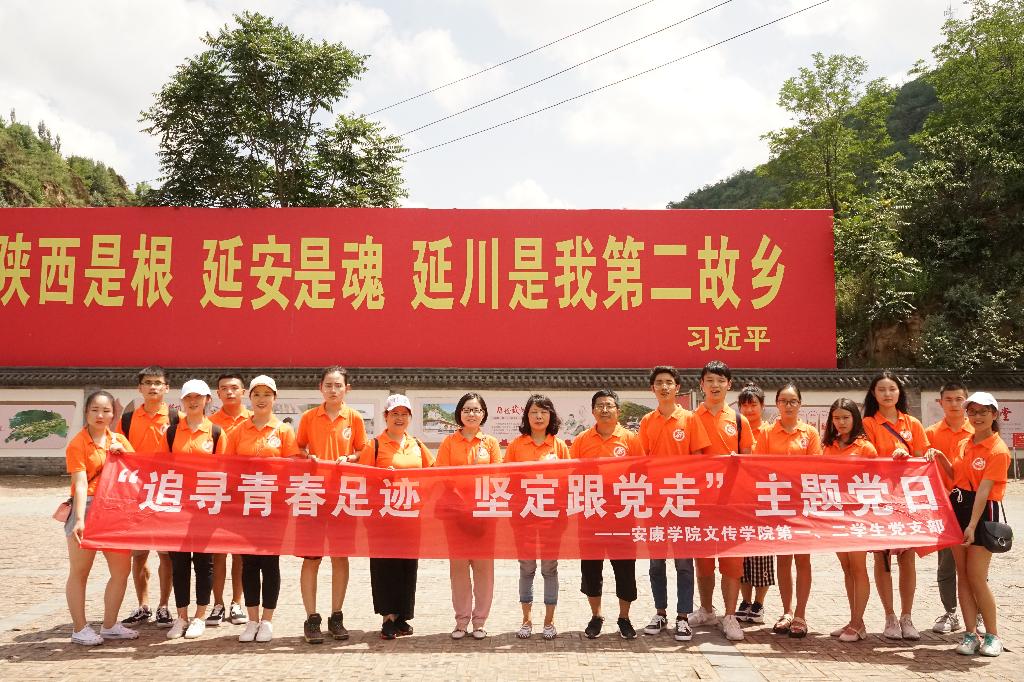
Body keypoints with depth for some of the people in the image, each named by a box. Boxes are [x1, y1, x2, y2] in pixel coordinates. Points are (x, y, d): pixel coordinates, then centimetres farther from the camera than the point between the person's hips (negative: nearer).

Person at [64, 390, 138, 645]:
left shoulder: (118, 440, 10)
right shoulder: (77, 444, -8)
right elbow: (81, 484, -18)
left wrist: (122, 452, -8)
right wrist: (79, 520, -26)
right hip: (86, 509, -6)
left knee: (122, 569, 7)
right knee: (79, 572, 3)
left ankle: (110, 625, 20)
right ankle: (80, 629, 15)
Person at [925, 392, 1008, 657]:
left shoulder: (998, 450, -12)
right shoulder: (965, 444, 10)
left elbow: (983, 490, -19)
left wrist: (972, 525, -23)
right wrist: (940, 458, 5)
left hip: (982, 512, -7)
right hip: (958, 508, 7)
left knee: (977, 578, -5)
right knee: (962, 575, 7)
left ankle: (993, 636, 12)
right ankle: (970, 634, 14)